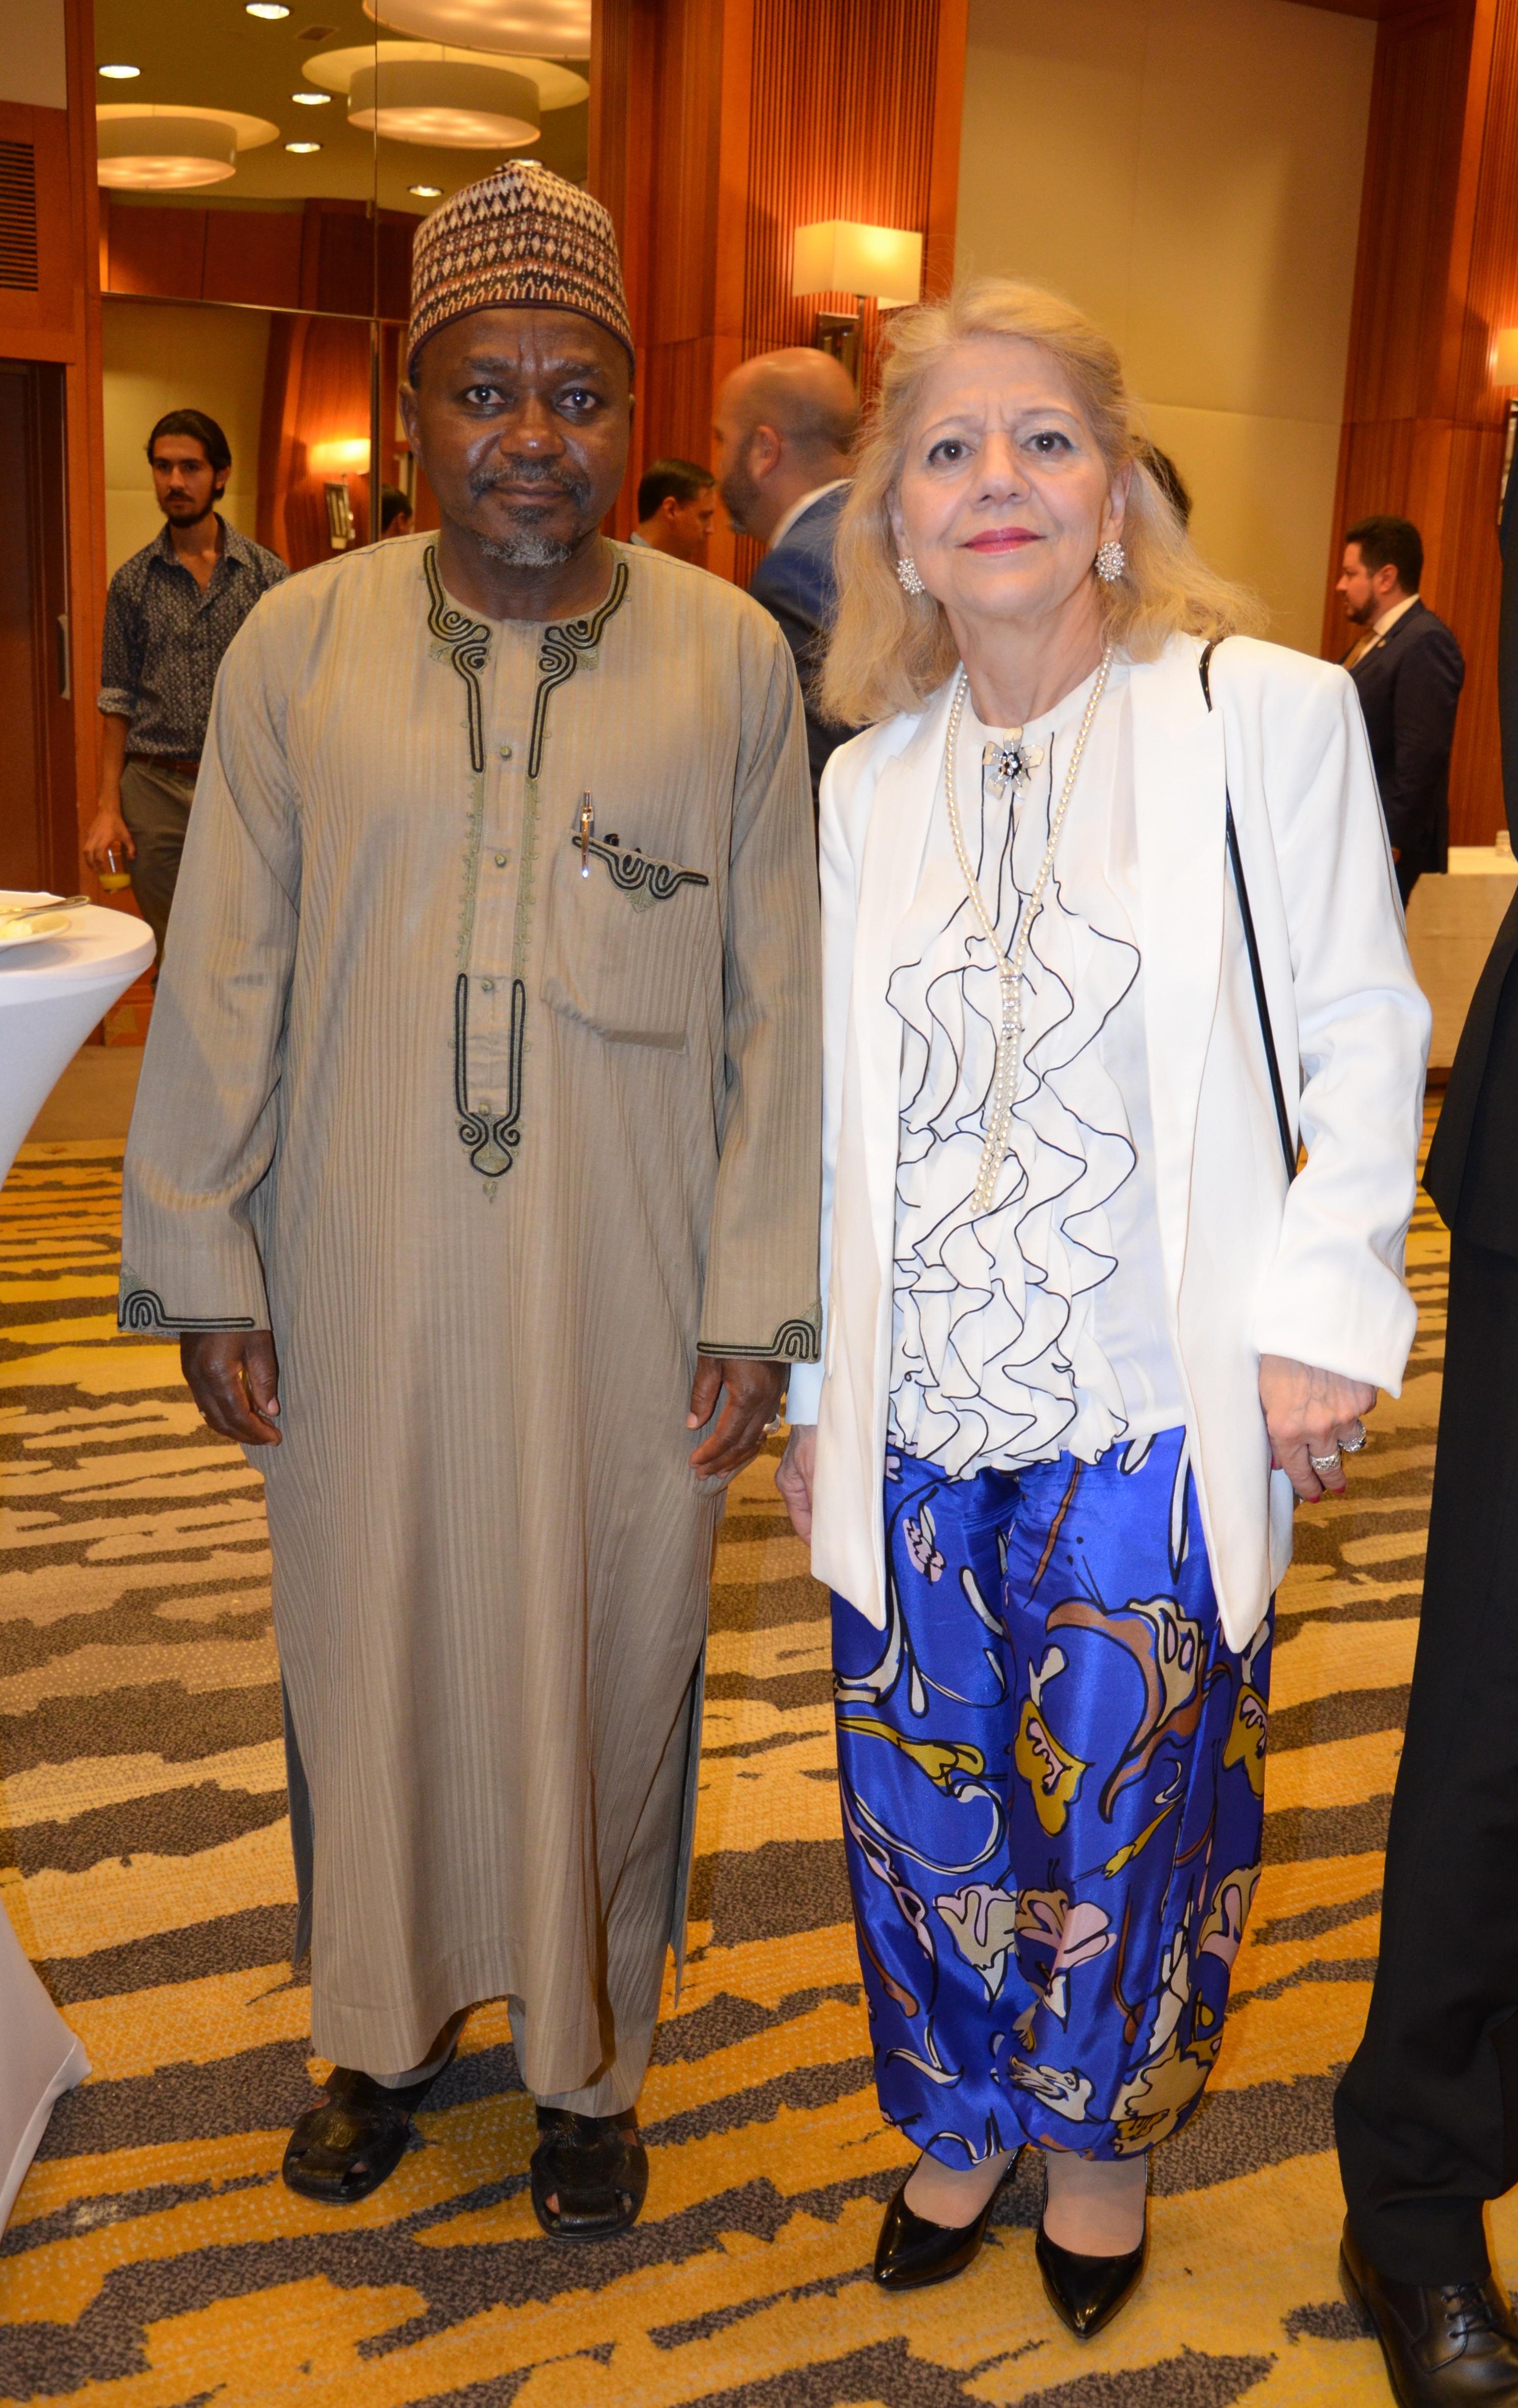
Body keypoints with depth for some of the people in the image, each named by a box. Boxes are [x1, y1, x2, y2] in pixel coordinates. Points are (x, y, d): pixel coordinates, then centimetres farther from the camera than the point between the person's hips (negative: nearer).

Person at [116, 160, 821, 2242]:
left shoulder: (733, 659, -2)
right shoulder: (299, 644, 0)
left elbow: (777, 1008, -1)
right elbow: (225, 986, 2)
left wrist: (759, 1302, -4)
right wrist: (204, 1269, 2)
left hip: (622, 1295, -1)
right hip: (362, 1288, 1)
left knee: (602, 1663, 12)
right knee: (368, 1646, 15)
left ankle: (587, 2062, 37)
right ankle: (387, 2028, 42)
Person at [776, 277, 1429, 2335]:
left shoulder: (1267, 715, -5)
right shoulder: (867, 786, 7)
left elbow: (1362, 1037, -3)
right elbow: (841, 1119, 11)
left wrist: (1321, 1308, -10)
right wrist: (812, 1386, 12)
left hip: (1154, 1417, -3)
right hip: (920, 1421, 4)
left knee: (1129, 1803, 11)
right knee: (927, 1800, 14)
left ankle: (1103, 2136, 38)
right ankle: (961, 2124, 39)